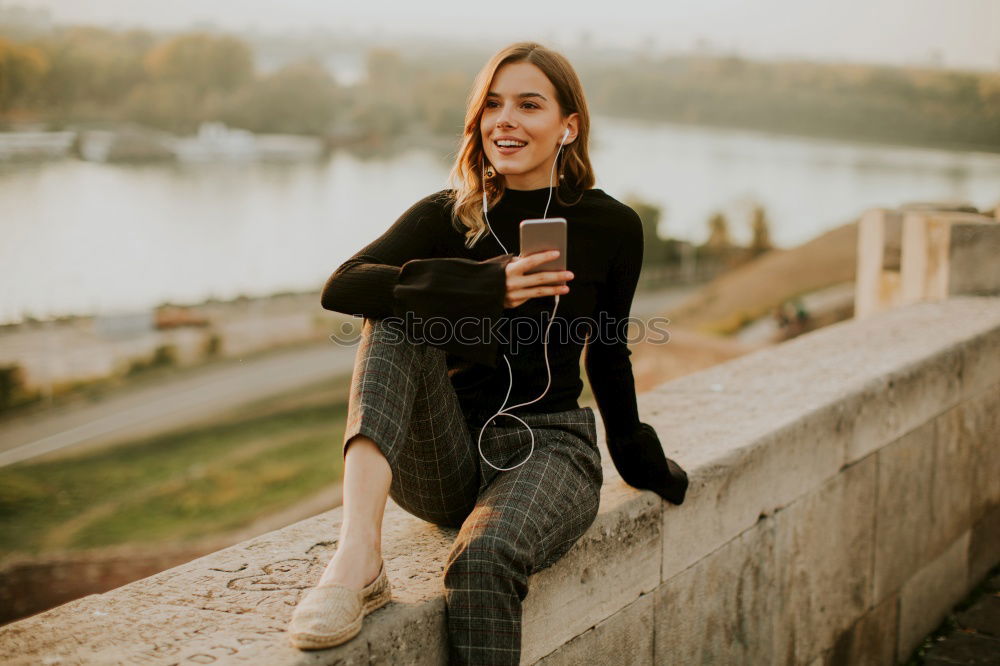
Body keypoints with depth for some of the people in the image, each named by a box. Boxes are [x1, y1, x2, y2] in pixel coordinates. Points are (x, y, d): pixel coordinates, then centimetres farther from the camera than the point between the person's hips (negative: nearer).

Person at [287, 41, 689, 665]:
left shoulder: (612, 226, 0)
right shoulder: (448, 215, 0)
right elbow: (341, 287, -18)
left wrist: (640, 457, 25)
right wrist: (484, 287, -29)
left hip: (549, 448, -1)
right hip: (443, 462, 2)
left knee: (484, 557, -35)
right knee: (397, 316, -26)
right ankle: (359, 559, -40)